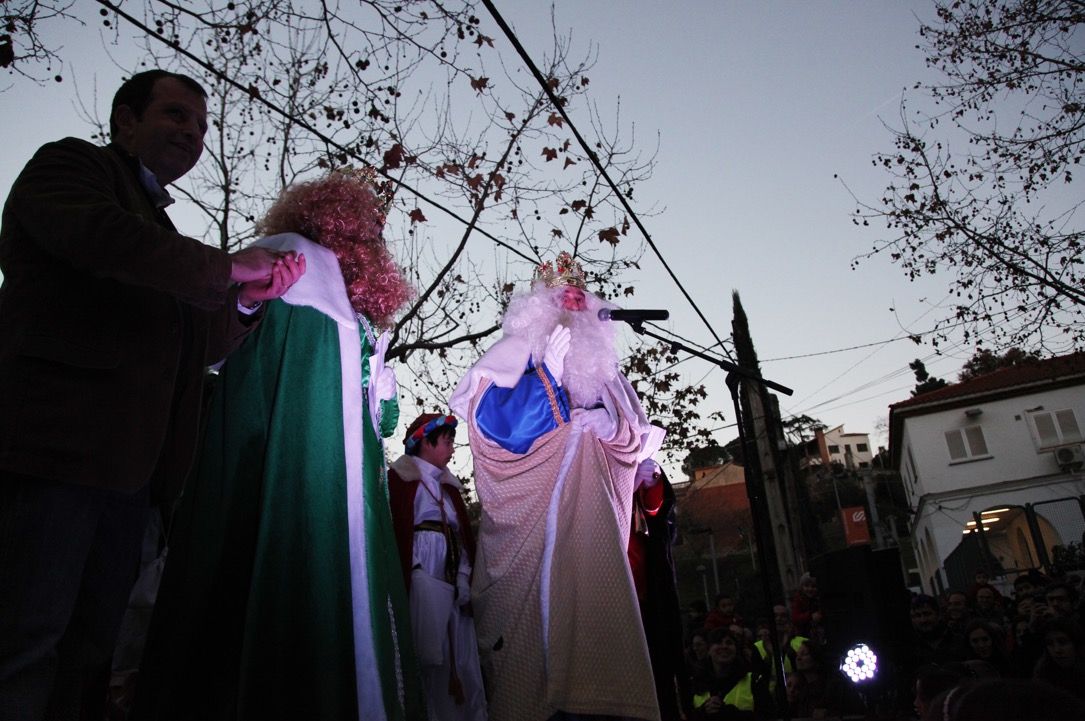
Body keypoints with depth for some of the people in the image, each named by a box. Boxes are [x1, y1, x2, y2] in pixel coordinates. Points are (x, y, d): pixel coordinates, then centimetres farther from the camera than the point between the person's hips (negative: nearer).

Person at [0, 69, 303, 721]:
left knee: (89, 646, 9)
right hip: (57, 444, -8)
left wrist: (247, 301, 3)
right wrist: (227, 267, -11)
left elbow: (199, 345, 22)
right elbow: (99, 234, -18)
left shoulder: (161, 232, 27)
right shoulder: (69, 164, 7)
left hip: (129, 465, 8)